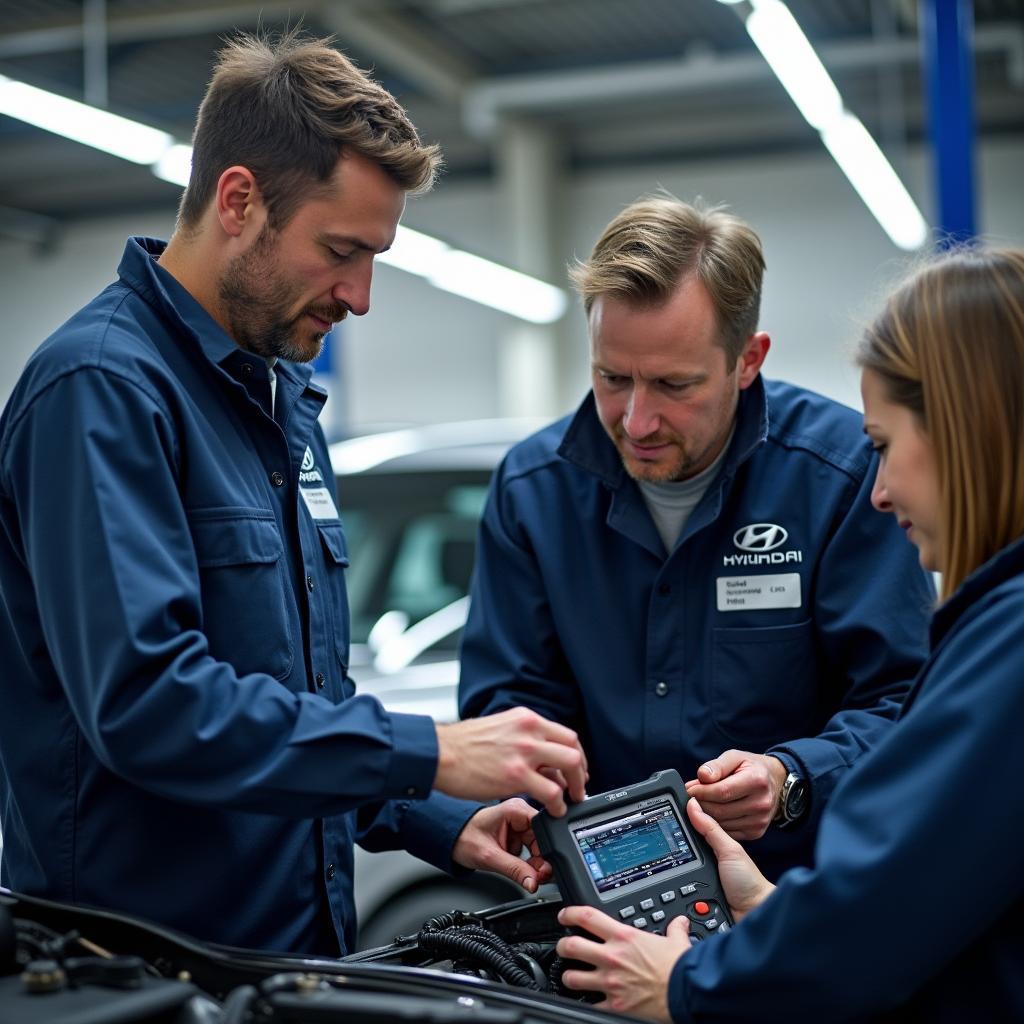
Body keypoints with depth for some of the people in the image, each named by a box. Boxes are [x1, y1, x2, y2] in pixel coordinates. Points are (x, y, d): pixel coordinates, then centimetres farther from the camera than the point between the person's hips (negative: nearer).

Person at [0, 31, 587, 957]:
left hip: (299, 941, 8)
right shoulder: (103, 386, -18)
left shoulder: (286, 396, 11)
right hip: (147, 961, -8)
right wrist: (431, 754, -25)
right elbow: (142, 698, -28)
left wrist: (440, 826, 5)